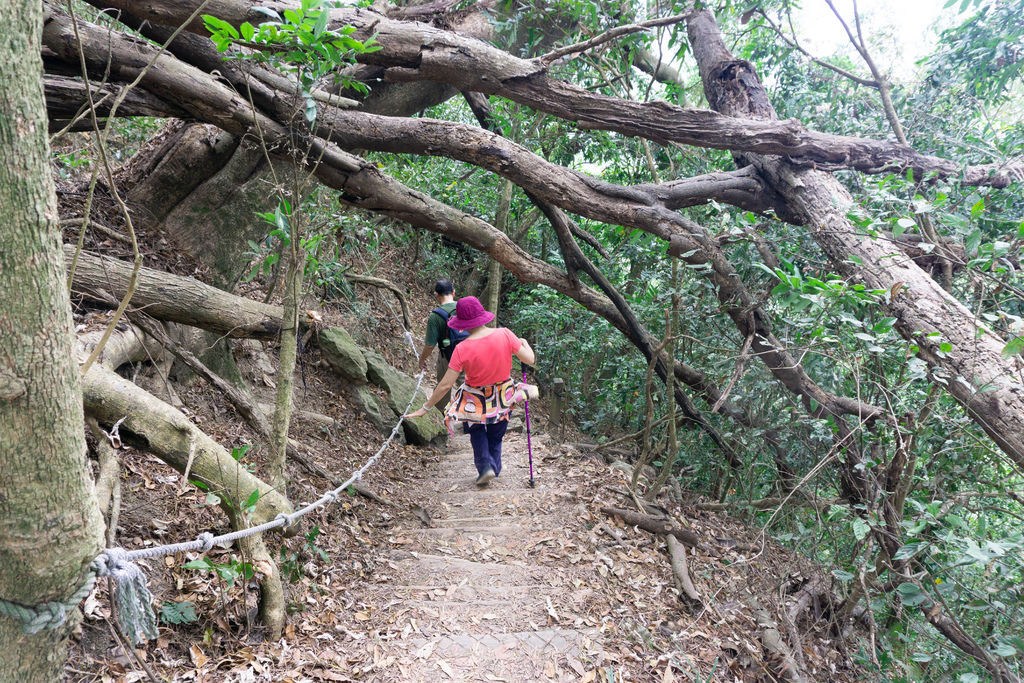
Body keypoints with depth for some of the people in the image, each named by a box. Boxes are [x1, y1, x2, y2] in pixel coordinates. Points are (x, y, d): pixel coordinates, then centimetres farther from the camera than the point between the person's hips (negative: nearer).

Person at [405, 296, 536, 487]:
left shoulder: (462, 349, -25)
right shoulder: (504, 334, -22)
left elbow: (445, 385, -21)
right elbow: (530, 360, -14)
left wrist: (425, 408, -10)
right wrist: (525, 343, 8)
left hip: (476, 401, -2)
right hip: (503, 398, 2)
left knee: (477, 432, 28)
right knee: (496, 436, 27)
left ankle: (485, 466, 15)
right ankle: (494, 468, 39)